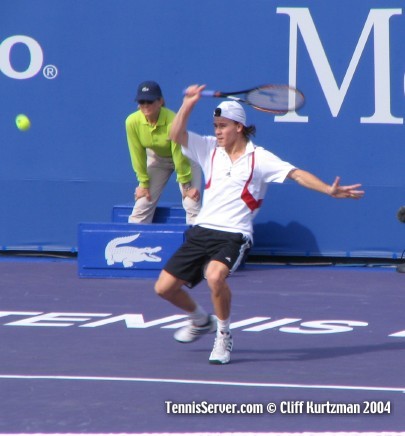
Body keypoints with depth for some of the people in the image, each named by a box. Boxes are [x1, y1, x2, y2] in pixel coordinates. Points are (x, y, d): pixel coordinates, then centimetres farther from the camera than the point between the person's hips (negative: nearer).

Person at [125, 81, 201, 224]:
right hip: (156, 157, 3)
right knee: (142, 205, -4)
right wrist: (143, 183, -9)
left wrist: (186, 184, -18)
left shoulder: (172, 121, -35)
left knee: (192, 204, -16)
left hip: (185, 158, -3)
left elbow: (179, 155, -26)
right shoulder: (132, 122, -26)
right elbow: (137, 155, -15)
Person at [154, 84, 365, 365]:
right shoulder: (210, 149, 10)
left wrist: (329, 190, -20)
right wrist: (188, 104, -10)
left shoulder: (259, 158, -3)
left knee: (215, 275, -36)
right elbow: (176, 135, 2)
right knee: (164, 287, 3)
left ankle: (224, 335, -11)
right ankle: (201, 320, 34)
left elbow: (297, 174, -8)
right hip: (202, 231, 5)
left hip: (233, 235, -5)